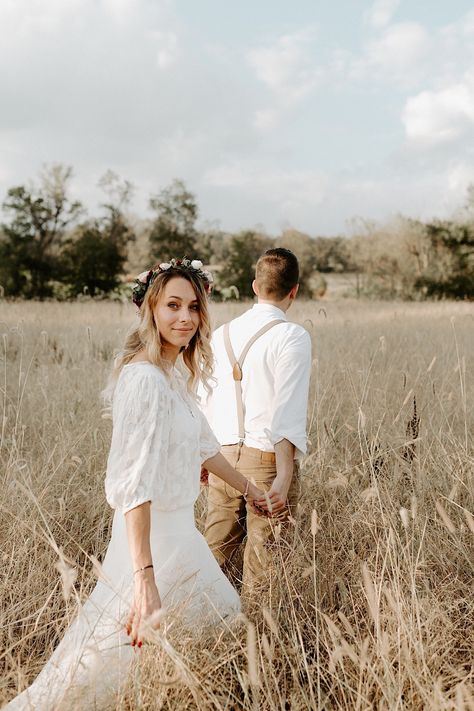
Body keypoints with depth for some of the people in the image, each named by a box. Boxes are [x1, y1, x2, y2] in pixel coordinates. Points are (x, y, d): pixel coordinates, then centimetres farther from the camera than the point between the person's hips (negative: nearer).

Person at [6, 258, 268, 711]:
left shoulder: (177, 373, 7)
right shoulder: (144, 378, -23)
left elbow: (202, 444, 22)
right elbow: (135, 482, -30)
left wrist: (248, 490, 31)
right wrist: (145, 578, -36)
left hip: (180, 529, 10)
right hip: (154, 538, -10)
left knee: (220, 623, 22)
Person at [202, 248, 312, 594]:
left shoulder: (222, 334, 9)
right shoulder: (293, 337, -9)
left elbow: (204, 403, 14)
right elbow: (287, 412, -16)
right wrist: (284, 477, -18)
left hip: (223, 458, 5)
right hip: (266, 460, -5)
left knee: (216, 555, 13)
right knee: (261, 565, 5)